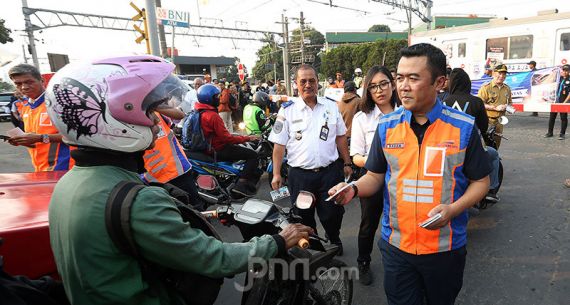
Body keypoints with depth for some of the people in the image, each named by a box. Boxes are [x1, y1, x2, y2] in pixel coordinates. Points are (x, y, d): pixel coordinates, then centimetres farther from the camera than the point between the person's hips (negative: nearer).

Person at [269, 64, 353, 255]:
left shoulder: (331, 106, 5)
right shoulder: (287, 110, -3)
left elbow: (340, 137, 12)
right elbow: (279, 144, -3)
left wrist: (347, 163, 10)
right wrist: (276, 174, -7)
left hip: (330, 171, 1)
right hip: (300, 174, -1)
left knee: (333, 214, 11)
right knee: (303, 218, 13)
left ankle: (334, 240, 40)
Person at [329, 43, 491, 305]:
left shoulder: (464, 127, -9)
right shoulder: (387, 126, -3)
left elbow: (480, 181, -2)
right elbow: (375, 176, 4)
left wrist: (453, 209, -19)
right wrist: (354, 189, -16)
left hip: (446, 246, 0)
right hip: (396, 244, 1)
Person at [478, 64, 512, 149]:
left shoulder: (507, 88, 13)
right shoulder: (486, 87, -9)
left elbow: (510, 102, 28)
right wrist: (495, 108, -19)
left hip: (499, 121, 7)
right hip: (487, 121, -7)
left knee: (496, 144, 14)